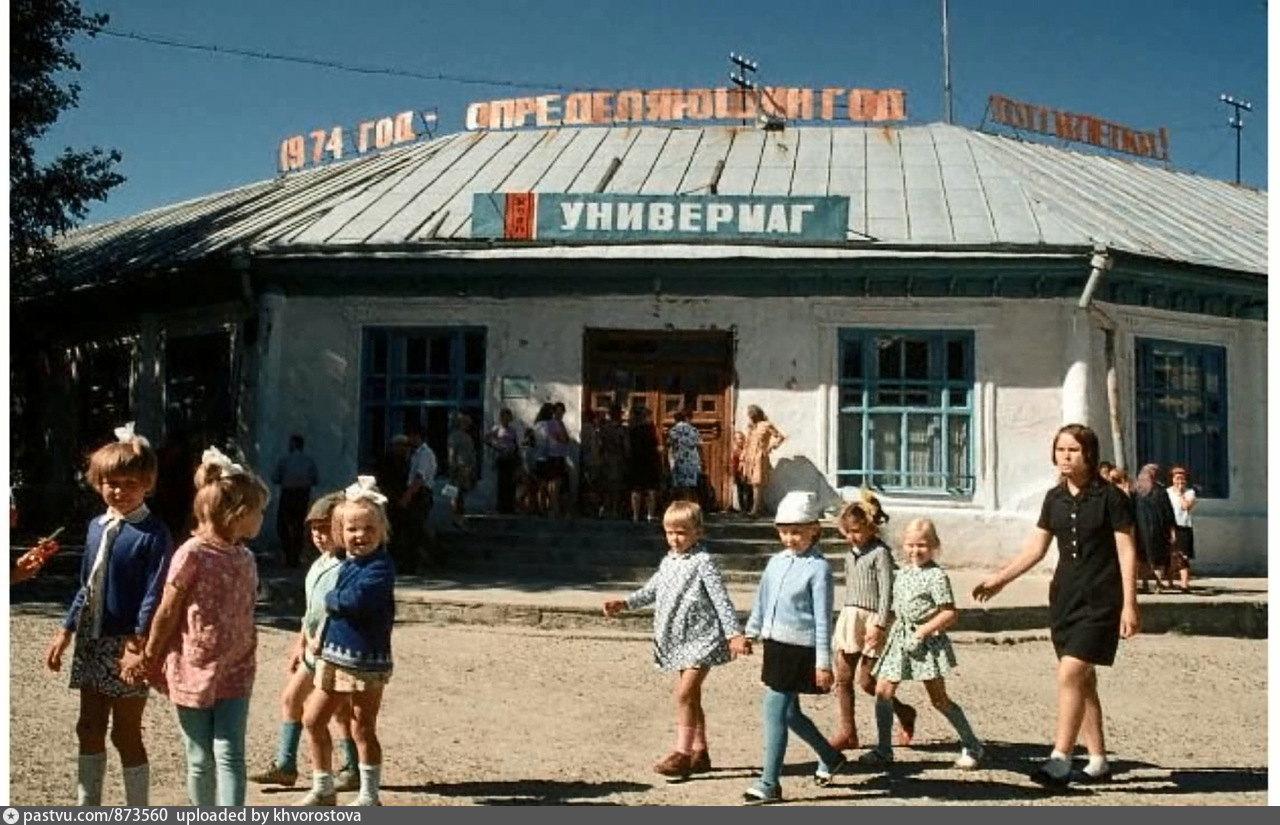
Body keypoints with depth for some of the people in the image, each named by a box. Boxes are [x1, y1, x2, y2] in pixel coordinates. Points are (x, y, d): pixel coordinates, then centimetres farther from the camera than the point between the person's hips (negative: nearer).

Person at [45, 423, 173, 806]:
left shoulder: (153, 533, -13)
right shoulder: (96, 527, 8)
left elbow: (155, 595, -17)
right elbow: (86, 586, 17)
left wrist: (138, 645, -21)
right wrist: (66, 631, 15)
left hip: (128, 643, -7)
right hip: (92, 640, 7)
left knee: (126, 734, 2)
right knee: (88, 728, 14)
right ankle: (87, 807, 27)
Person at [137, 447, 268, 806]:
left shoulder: (246, 559, 4)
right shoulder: (193, 554, -15)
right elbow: (167, 612, -7)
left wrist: (248, 662, 10)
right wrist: (150, 659, 1)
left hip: (235, 673, 4)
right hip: (193, 672, -4)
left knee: (229, 754, -4)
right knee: (201, 760, 9)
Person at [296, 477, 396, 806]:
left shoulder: (381, 566, -17)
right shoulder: (347, 564, 10)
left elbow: (357, 599, -30)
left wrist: (330, 600, -12)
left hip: (367, 661, -8)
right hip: (333, 656, 8)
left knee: (363, 729, 4)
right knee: (313, 719, 13)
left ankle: (369, 796, 20)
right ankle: (323, 789, 29)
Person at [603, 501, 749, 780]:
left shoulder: (703, 561, -10)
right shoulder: (668, 561, 13)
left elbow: (721, 599, -14)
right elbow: (652, 590, 21)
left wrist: (734, 634, -20)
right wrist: (625, 603, 7)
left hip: (701, 638, -8)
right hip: (679, 641, 8)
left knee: (685, 694, -13)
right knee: (691, 696, 14)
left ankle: (682, 753, -9)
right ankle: (699, 752, 24)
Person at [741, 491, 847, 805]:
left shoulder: (818, 568, -12)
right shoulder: (776, 562, 8)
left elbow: (823, 618, -13)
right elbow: (762, 601, 20)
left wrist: (823, 663, -13)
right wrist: (750, 633, 21)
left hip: (800, 649, -8)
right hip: (776, 646, 8)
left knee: (774, 712, -7)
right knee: (789, 713, 17)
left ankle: (769, 784, 3)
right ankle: (830, 757, 39)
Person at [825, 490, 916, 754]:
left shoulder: (880, 552, -11)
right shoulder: (850, 553, 12)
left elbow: (886, 590, -15)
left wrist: (879, 624, -20)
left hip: (871, 620, -7)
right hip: (849, 617, 7)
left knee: (865, 680, -4)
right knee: (842, 678, 5)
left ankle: (904, 712, 20)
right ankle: (847, 732, 13)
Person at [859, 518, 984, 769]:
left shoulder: (936, 576, -11)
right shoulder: (902, 574, 11)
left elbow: (950, 614, -15)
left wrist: (922, 632, -19)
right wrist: (884, 630, 12)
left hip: (927, 642, -7)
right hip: (899, 640, 7)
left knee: (939, 698, -2)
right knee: (883, 691, 1)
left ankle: (972, 746, 15)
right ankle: (883, 750, 11)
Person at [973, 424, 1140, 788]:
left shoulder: (1109, 497, -8)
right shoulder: (1055, 498, 8)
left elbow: (1126, 552, -7)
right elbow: (1035, 547, 14)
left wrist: (1129, 604, -12)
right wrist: (1000, 579, 10)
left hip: (1100, 601, -6)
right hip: (1065, 598, 6)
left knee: (1070, 674, -16)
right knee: (1082, 680, 12)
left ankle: (1060, 759, -13)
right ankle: (1098, 761, 22)